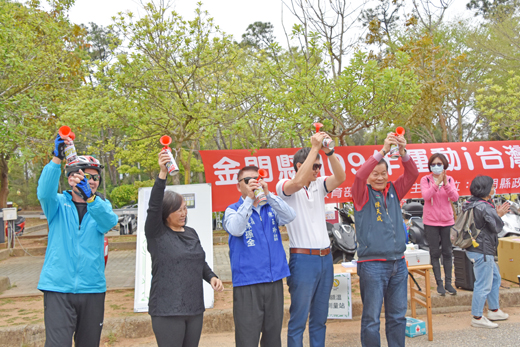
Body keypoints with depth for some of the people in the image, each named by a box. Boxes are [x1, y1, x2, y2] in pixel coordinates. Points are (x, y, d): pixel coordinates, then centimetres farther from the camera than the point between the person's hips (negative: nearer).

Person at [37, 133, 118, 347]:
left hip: (92, 289, 2)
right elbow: (44, 193, -19)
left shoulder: (102, 206, 8)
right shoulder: (59, 204, 4)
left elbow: (109, 222, -15)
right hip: (58, 288, -2)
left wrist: (89, 198, -34)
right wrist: (57, 159, -34)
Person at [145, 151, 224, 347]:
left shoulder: (191, 233, 10)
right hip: (167, 311, -6)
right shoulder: (156, 234, -7)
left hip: (194, 308, 6)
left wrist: (211, 277, 0)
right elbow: (154, 207, -23)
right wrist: (162, 174, -33)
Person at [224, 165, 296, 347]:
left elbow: (290, 216, -8)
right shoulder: (233, 210, 1)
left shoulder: (270, 208, 10)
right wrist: (249, 199, -21)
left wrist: (268, 194, -17)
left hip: (275, 280, 4)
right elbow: (236, 229, -19)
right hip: (247, 284, -4)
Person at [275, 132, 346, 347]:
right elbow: (299, 182, -28)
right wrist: (315, 148, -26)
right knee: (298, 319, 0)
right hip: (303, 258, -6)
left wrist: (329, 151, -19)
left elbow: (340, 178, -8)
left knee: (320, 319, 16)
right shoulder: (284, 187, -6)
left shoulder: (319, 186, 9)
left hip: (325, 257, 6)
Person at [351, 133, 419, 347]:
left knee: (398, 316, 15)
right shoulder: (362, 194, -1)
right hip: (372, 264, -5)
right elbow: (359, 176, -20)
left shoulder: (394, 191, 12)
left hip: (398, 263, 5)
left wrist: (403, 152, -17)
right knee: (371, 319, 2)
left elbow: (412, 174, 0)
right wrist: (382, 151, -25)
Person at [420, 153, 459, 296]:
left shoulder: (450, 179, 4)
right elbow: (426, 196, -19)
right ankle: (439, 283, 10)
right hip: (431, 221, -2)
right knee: (435, 253, 3)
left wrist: (445, 183, -21)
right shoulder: (425, 180, -3)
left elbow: (455, 197, -9)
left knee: (447, 252, 8)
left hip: (447, 220, 2)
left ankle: (448, 282, 17)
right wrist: (437, 183, -26)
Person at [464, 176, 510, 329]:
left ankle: (494, 310, 35)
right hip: (482, 251, -11)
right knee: (483, 285, -2)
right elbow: (497, 227, -16)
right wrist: (499, 215, 1)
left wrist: (497, 213, 8)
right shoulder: (484, 207, -22)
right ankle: (477, 317, 7)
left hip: (476, 248, 11)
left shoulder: (473, 204, 9)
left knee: (495, 278, 23)